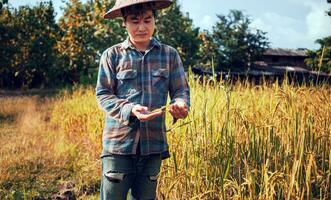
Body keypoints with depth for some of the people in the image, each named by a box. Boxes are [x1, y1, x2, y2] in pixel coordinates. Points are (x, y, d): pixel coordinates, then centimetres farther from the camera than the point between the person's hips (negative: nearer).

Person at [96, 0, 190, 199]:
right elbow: (103, 95, -1)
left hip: (154, 143, 2)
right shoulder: (112, 55, 0)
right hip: (119, 141, -2)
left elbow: (181, 89, 6)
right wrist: (130, 110, -19)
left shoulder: (169, 54, 5)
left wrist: (181, 104, -18)